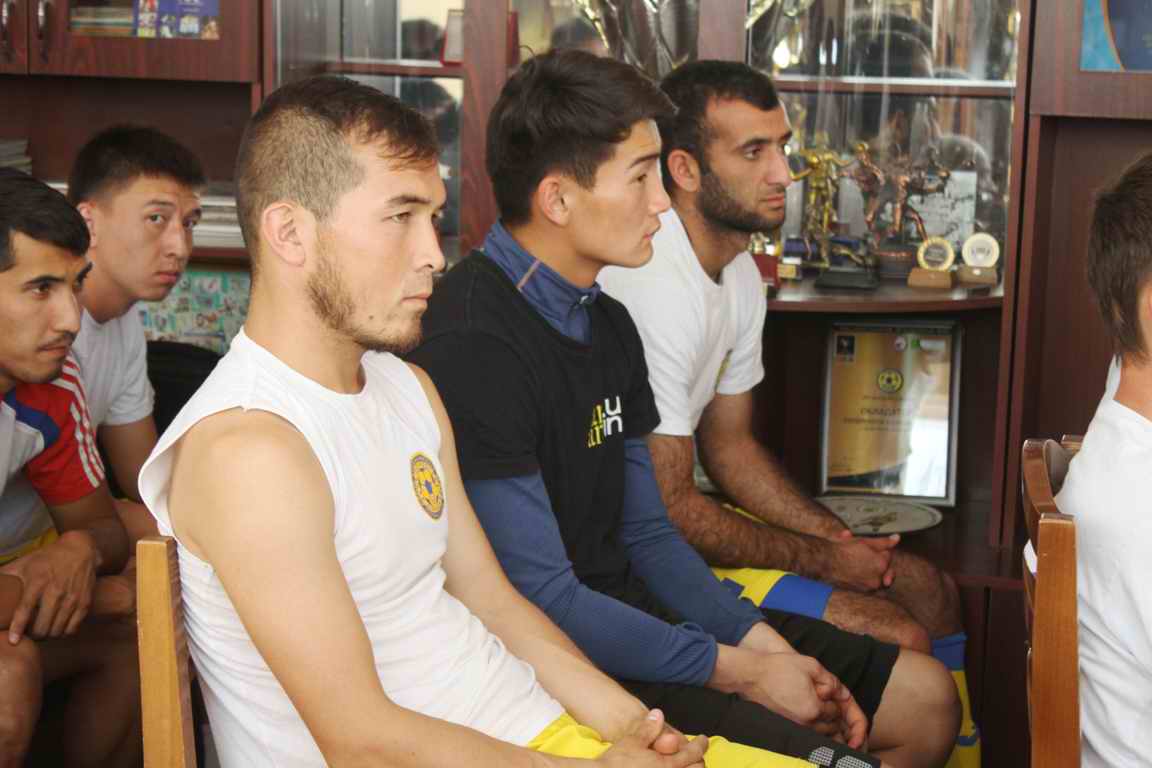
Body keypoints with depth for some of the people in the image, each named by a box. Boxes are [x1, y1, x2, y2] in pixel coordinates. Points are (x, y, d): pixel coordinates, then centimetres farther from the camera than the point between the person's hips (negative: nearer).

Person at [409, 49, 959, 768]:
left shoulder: (608, 323, 10)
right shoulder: (472, 348, -21)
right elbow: (541, 598, -21)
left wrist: (767, 647, 1)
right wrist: (740, 671, -14)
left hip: (641, 614, 9)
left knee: (925, 696, 10)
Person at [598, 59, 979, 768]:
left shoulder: (739, 272, 7)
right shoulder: (656, 290, -26)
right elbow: (666, 509, -24)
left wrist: (842, 540, 2)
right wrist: (823, 561, -11)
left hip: (685, 515, 10)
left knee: (930, 589, 11)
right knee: (900, 639, -15)